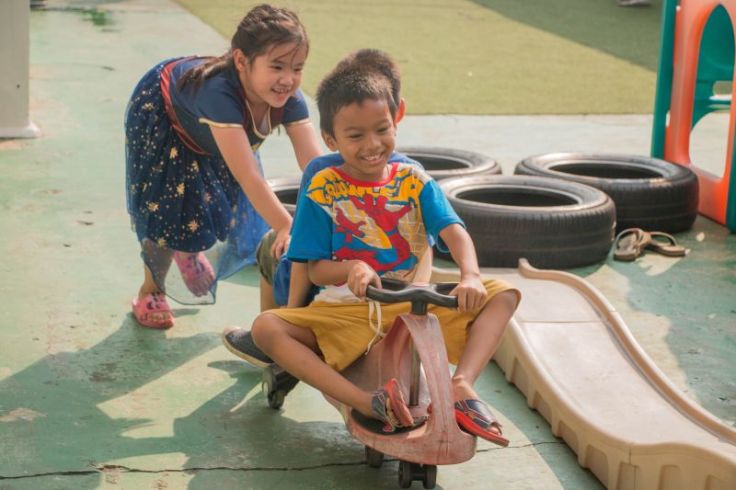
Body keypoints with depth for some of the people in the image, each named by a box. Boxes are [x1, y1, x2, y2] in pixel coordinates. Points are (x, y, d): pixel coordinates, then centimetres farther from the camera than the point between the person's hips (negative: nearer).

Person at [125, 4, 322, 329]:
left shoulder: (289, 99, -31)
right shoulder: (218, 91, -48)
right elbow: (248, 175, -52)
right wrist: (286, 229, -55)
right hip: (161, 124, -5)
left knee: (232, 204, 8)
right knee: (170, 211, -4)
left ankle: (191, 250, 43)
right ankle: (150, 292, 23)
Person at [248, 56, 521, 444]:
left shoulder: (413, 180, 4)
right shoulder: (322, 190, -1)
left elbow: (453, 231, -10)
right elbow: (315, 270, -4)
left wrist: (470, 277, -31)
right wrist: (350, 269, -28)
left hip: (416, 307, 2)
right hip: (345, 311, -2)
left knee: (503, 295, -12)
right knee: (266, 328, -29)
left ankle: (461, 385, -30)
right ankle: (367, 403, -41)